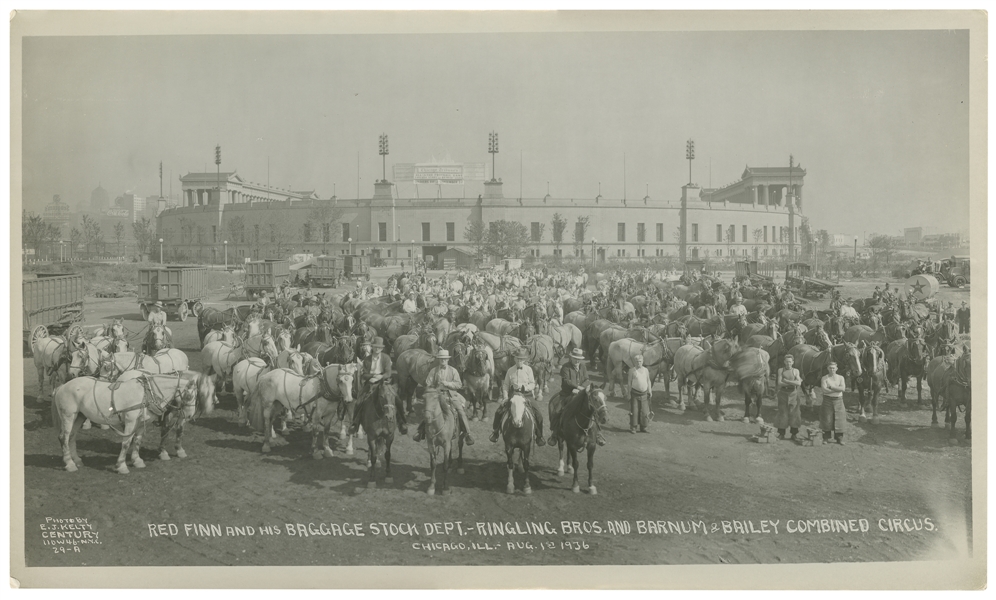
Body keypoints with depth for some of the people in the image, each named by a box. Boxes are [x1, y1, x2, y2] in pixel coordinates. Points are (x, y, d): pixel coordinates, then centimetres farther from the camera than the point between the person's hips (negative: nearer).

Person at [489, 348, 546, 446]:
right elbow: (505, 385, 8)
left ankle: (539, 436, 3)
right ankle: (496, 432, 9)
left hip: (526, 394, -1)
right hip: (513, 394, 1)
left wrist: (526, 387, -17)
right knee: (499, 412, -13)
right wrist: (505, 397, -5)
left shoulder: (528, 369, 3)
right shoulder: (510, 371, 4)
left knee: (538, 414, -15)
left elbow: (532, 384, 3)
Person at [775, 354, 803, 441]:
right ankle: (781, 434, 5)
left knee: (794, 413, -1)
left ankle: (794, 434, 5)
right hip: (783, 394, 0)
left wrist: (786, 381, -12)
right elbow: (779, 383, -6)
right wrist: (793, 383, -9)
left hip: (793, 394, 0)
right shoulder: (781, 370, 5)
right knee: (782, 413, -1)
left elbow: (799, 383, -8)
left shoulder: (796, 371, 6)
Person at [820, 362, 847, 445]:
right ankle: (826, 437, 10)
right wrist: (837, 389, -10)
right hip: (827, 400, -1)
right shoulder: (824, 378, 1)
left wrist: (831, 387, -12)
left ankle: (839, 438, 5)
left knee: (839, 419, -1)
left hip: (838, 400, 2)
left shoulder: (840, 378, 7)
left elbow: (842, 388, -9)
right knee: (827, 419, -1)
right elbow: (824, 390, -13)